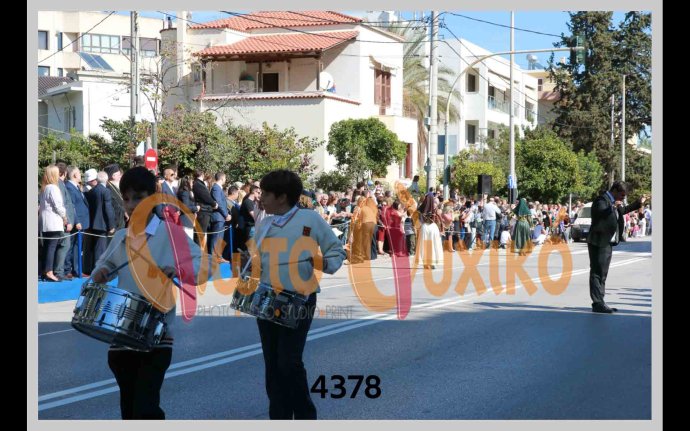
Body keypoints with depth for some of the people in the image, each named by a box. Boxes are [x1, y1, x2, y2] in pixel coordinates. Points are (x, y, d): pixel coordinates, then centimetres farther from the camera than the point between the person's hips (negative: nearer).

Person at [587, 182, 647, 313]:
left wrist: (639, 203, 35)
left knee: (602, 273, 15)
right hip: (599, 243, -11)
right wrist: (612, 207, -49)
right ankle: (597, 304, -10)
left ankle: (600, 303, 22)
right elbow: (600, 213, -35)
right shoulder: (602, 200, -15)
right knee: (597, 273, -9)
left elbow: (623, 210, 33)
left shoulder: (613, 202, 15)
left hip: (608, 243, 11)